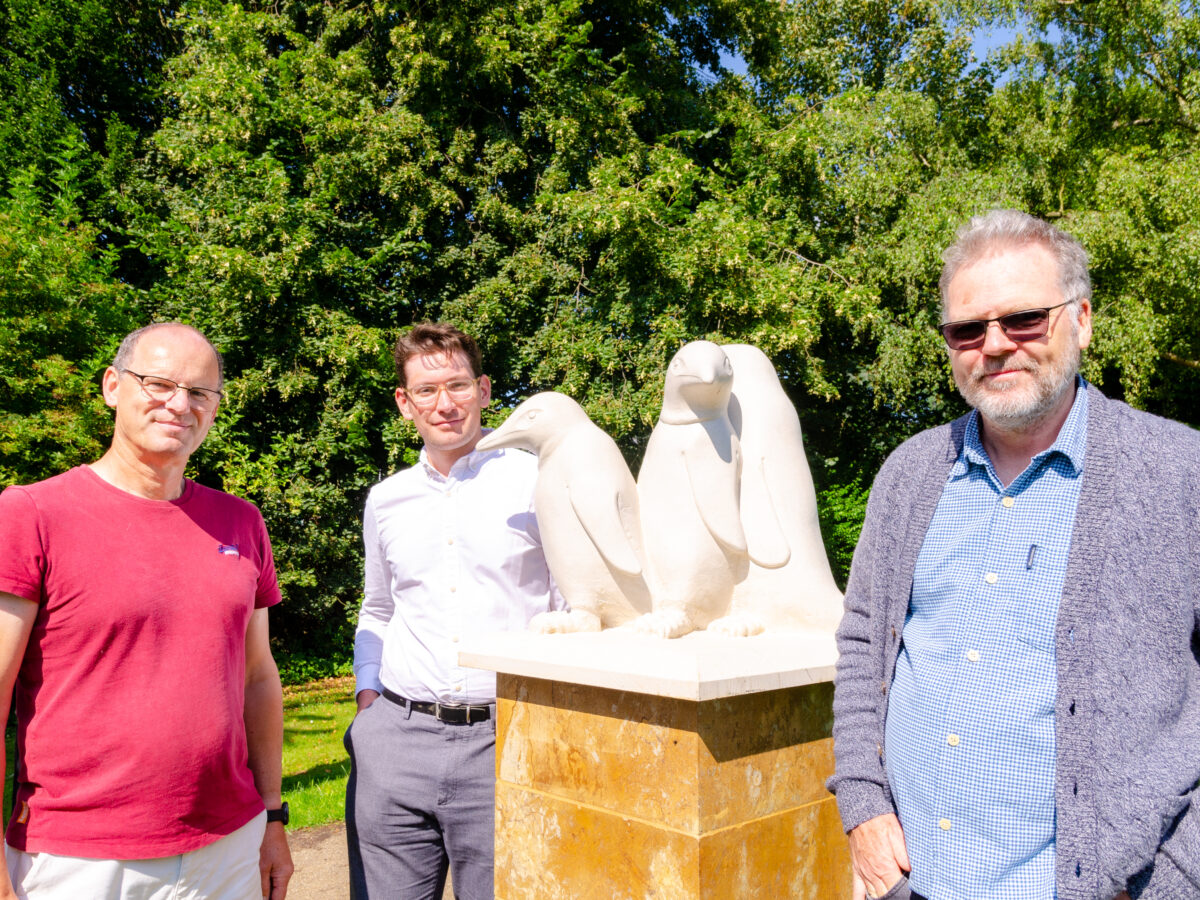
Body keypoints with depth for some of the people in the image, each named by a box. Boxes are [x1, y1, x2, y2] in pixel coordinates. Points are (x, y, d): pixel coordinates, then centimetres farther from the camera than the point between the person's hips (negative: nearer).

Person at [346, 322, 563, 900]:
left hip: (505, 743, -3)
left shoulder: (538, 479, -2)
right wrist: (367, 697, 11)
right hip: (394, 742, 4)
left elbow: (576, 609, 2)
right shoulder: (386, 499, 12)